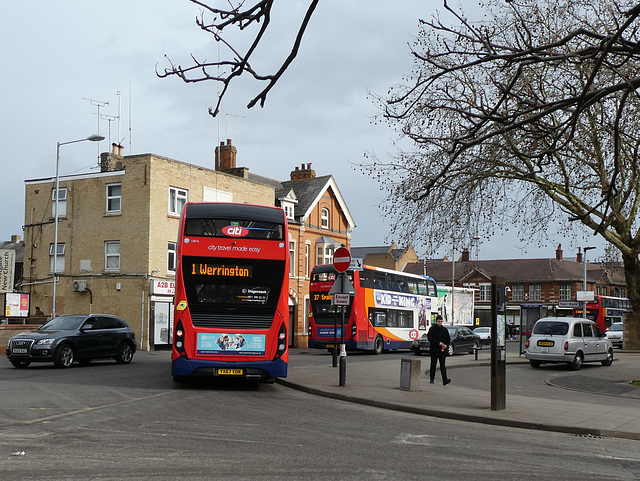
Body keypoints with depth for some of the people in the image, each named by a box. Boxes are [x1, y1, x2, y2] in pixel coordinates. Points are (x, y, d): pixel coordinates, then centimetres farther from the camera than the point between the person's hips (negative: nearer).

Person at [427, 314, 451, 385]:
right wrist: (438, 343, -19)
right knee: (433, 364, 11)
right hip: (434, 350, -1)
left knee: (442, 365, -8)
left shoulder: (444, 329, 9)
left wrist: (446, 345, -5)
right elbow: (430, 338, -10)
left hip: (443, 350, 1)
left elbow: (448, 339, 14)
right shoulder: (432, 329, -2)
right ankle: (432, 378, 26)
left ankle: (445, 380, -18)